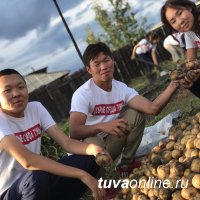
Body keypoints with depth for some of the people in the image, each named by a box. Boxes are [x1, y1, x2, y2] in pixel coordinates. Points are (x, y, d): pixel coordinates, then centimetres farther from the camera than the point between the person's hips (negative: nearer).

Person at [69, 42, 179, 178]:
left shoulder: (122, 88, -6)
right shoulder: (82, 94, -21)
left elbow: (153, 108, -20)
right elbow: (74, 132, -34)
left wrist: (172, 86, -35)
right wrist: (102, 126, -51)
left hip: (109, 142, 6)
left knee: (136, 114, -8)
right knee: (93, 143, -39)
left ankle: (126, 164, 7)